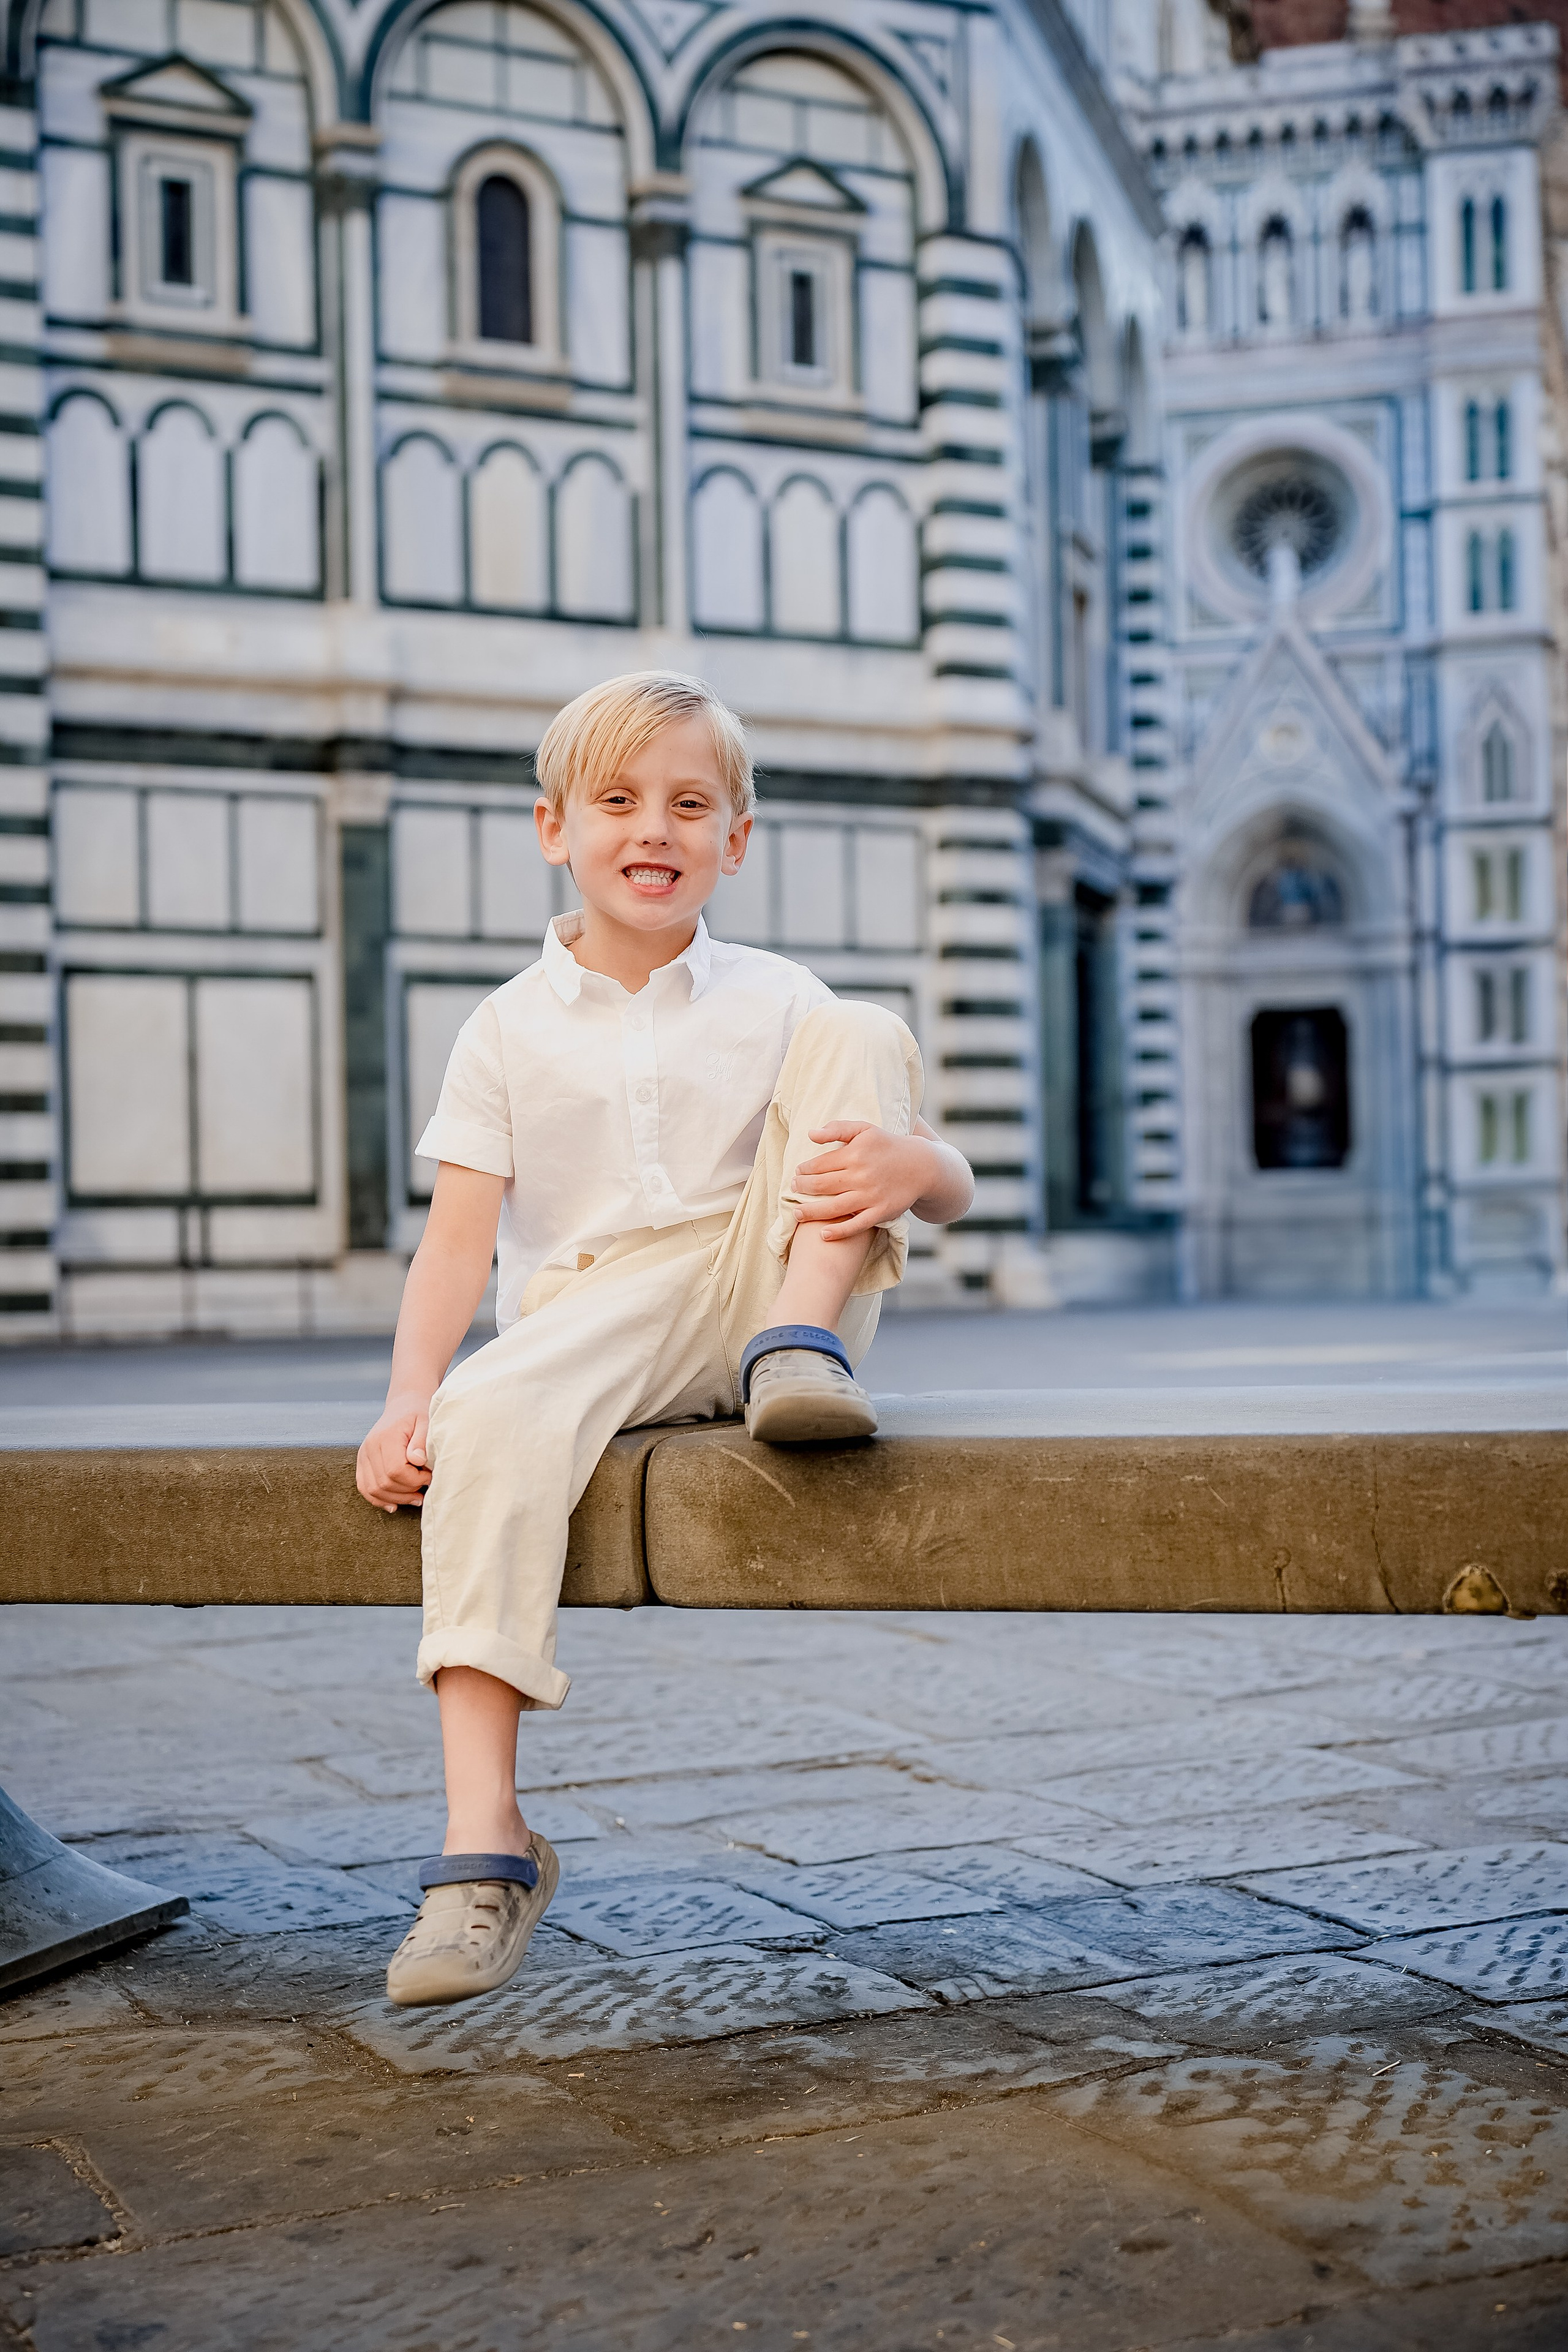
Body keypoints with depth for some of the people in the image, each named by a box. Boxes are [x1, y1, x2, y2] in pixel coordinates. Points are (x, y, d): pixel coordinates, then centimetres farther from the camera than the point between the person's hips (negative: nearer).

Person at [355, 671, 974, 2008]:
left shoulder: (773, 1004, 10)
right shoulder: (511, 1031, 9)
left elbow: (955, 1191, 6)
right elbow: (459, 1239, 1)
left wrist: (908, 1167, -20)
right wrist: (410, 1396, -17)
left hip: (754, 1280, 1)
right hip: (591, 1319, 0)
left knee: (864, 1037, -11)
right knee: (488, 1419, -35)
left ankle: (802, 1346, -23)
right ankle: (485, 1840, -35)